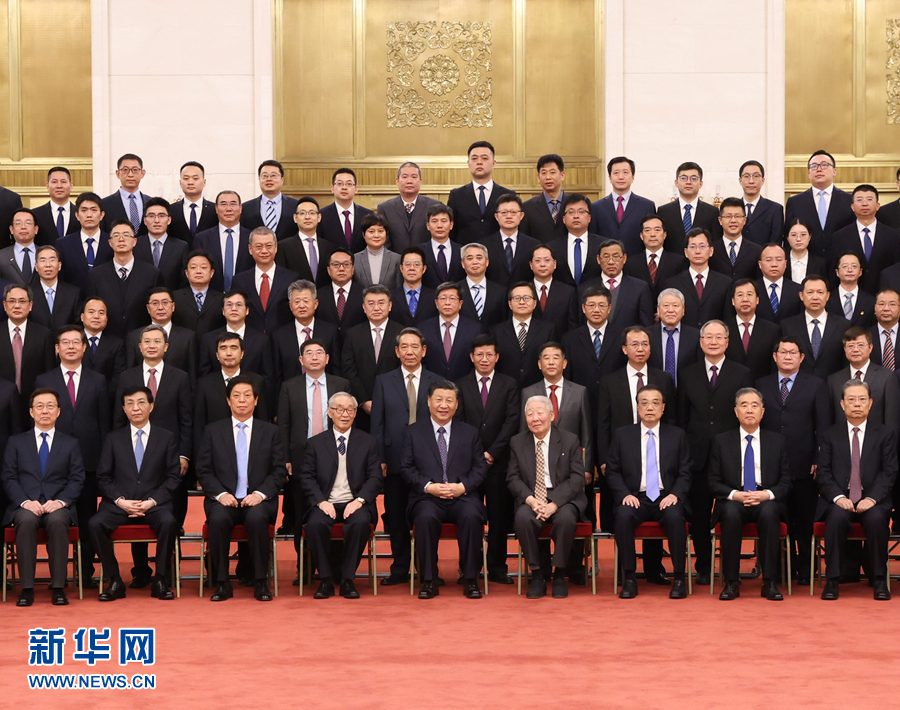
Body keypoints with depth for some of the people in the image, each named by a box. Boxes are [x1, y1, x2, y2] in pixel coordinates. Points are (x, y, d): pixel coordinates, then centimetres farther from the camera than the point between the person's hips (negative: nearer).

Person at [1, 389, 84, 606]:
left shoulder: (70, 444, 17)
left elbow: (77, 480, 7)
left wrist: (60, 501, -12)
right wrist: (26, 502, -12)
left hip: (57, 506, 0)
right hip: (25, 506, 0)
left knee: (57, 520, -36)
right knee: (27, 520, -36)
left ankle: (58, 587, -33)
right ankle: (27, 588, -32)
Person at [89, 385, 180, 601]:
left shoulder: (167, 438, 10)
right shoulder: (114, 438, 13)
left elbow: (172, 477, 4)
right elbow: (103, 478, 8)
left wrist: (152, 501, -10)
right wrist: (120, 501, -10)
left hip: (155, 504, -1)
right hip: (119, 504, 1)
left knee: (169, 522, -34)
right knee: (95, 524, -29)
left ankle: (160, 581, -20)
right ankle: (115, 581, -18)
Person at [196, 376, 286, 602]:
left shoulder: (270, 431, 13)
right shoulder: (213, 431, 12)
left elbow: (279, 471, 7)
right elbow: (203, 471, 7)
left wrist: (261, 493, -11)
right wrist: (220, 494, -11)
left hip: (258, 500, 0)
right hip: (224, 499, 0)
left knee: (257, 518, -35)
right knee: (218, 519, -34)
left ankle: (261, 583, -23)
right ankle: (221, 583, -21)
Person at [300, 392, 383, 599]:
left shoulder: (368, 442, 12)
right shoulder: (316, 443, 13)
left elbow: (375, 477, 5)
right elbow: (307, 477, 6)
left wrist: (360, 500, -13)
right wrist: (321, 501, -11)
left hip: (355, 503, 0)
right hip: (326, 503, 0)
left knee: (360, 522, -35)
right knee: (315, 524, -33)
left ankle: (347, 579, -20)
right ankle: (326, 579, -17)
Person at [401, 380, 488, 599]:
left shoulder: (470, 433, 17)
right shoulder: (413, 432, 13)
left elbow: (480, 467, 10)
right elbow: (406, 468, 6)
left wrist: (462, 486, -9)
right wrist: (429, 486, -11)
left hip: (462, 497, 1)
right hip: (427, 498, -1)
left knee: (472, 516, -34)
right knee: (426, 517, -36)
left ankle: (470, 579, -22)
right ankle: (429, 580, -24)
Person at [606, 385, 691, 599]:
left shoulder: (677, 435, 11)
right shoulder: (622, 435, 11)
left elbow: (685, 473, 8)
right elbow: (612, 471, 8)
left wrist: (675, 495, -11)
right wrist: (625, 495, -10)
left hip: (666, 499, 0)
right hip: (635, 498, 0)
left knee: (675, 516, -34)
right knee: (623, 516, -33)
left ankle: (679, 578, -24)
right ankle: (629, 578, -24)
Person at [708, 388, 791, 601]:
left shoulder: (778, 441, 13)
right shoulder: (721, 441, 11)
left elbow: (785, 482, 7)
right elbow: (714, 482, 6)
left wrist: (767, 494, -14)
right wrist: (735, 495, -14)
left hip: (766, 502, 0)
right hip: (733, 501, 0)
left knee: (769, 512, -36)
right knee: (731, 512, -36)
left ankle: (769, 582, -30)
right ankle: (731, 582, -29)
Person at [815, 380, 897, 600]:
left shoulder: (885, 435, 11)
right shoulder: (830, 436, 13)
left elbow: (889, 472, 2)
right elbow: (823, 473, 4)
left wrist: (872, 498, -15)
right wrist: (838, 497, -15)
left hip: (872, 502, 0)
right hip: (839, 501, 0)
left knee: (876, 518, -34)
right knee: (838, 517, -34)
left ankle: (879, 580, -21)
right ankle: (832, 580, -26)